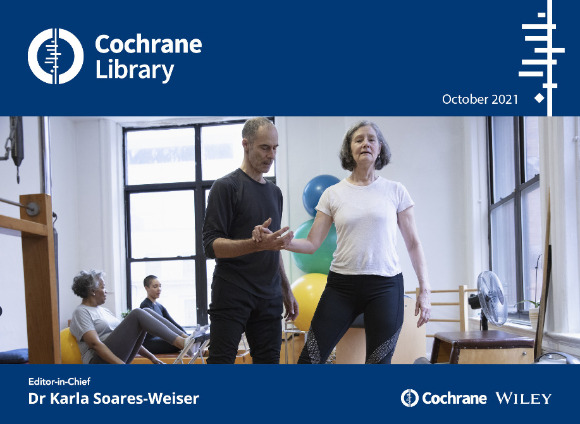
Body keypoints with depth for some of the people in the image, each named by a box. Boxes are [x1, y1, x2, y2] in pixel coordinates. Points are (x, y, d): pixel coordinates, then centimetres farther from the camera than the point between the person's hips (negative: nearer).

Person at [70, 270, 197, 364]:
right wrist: (120, 364, -28)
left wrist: (151, 357, 15)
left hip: (120, 358, 8)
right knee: (137, 314, -21)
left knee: (146, 312, -7)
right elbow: (95, 343, -17)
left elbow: (128, 338, 24)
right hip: (100, 362, -8)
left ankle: (186, 338, -21)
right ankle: (181, 343, -33)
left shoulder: (104, 311, 25)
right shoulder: (81, 312, -3)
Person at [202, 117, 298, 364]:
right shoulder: (226, 187, -5)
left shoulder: (274, 192, 17)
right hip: (232, 297, -6)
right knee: (221, 362, -7)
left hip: (269, 298, 7)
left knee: (268, 360, 4)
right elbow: (211, 245, -12)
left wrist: (286, 290, 21)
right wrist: (256, 244, -26)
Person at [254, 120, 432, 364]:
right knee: (310, 358, -3)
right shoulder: (333, 194, 6)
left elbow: (413, 243, 6)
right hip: (342, 285, 1)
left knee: (379, 361, 1)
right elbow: (312, 243, 3)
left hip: (385, 287, -1)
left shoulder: (395, 191, 4)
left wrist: (424, 289, 0)